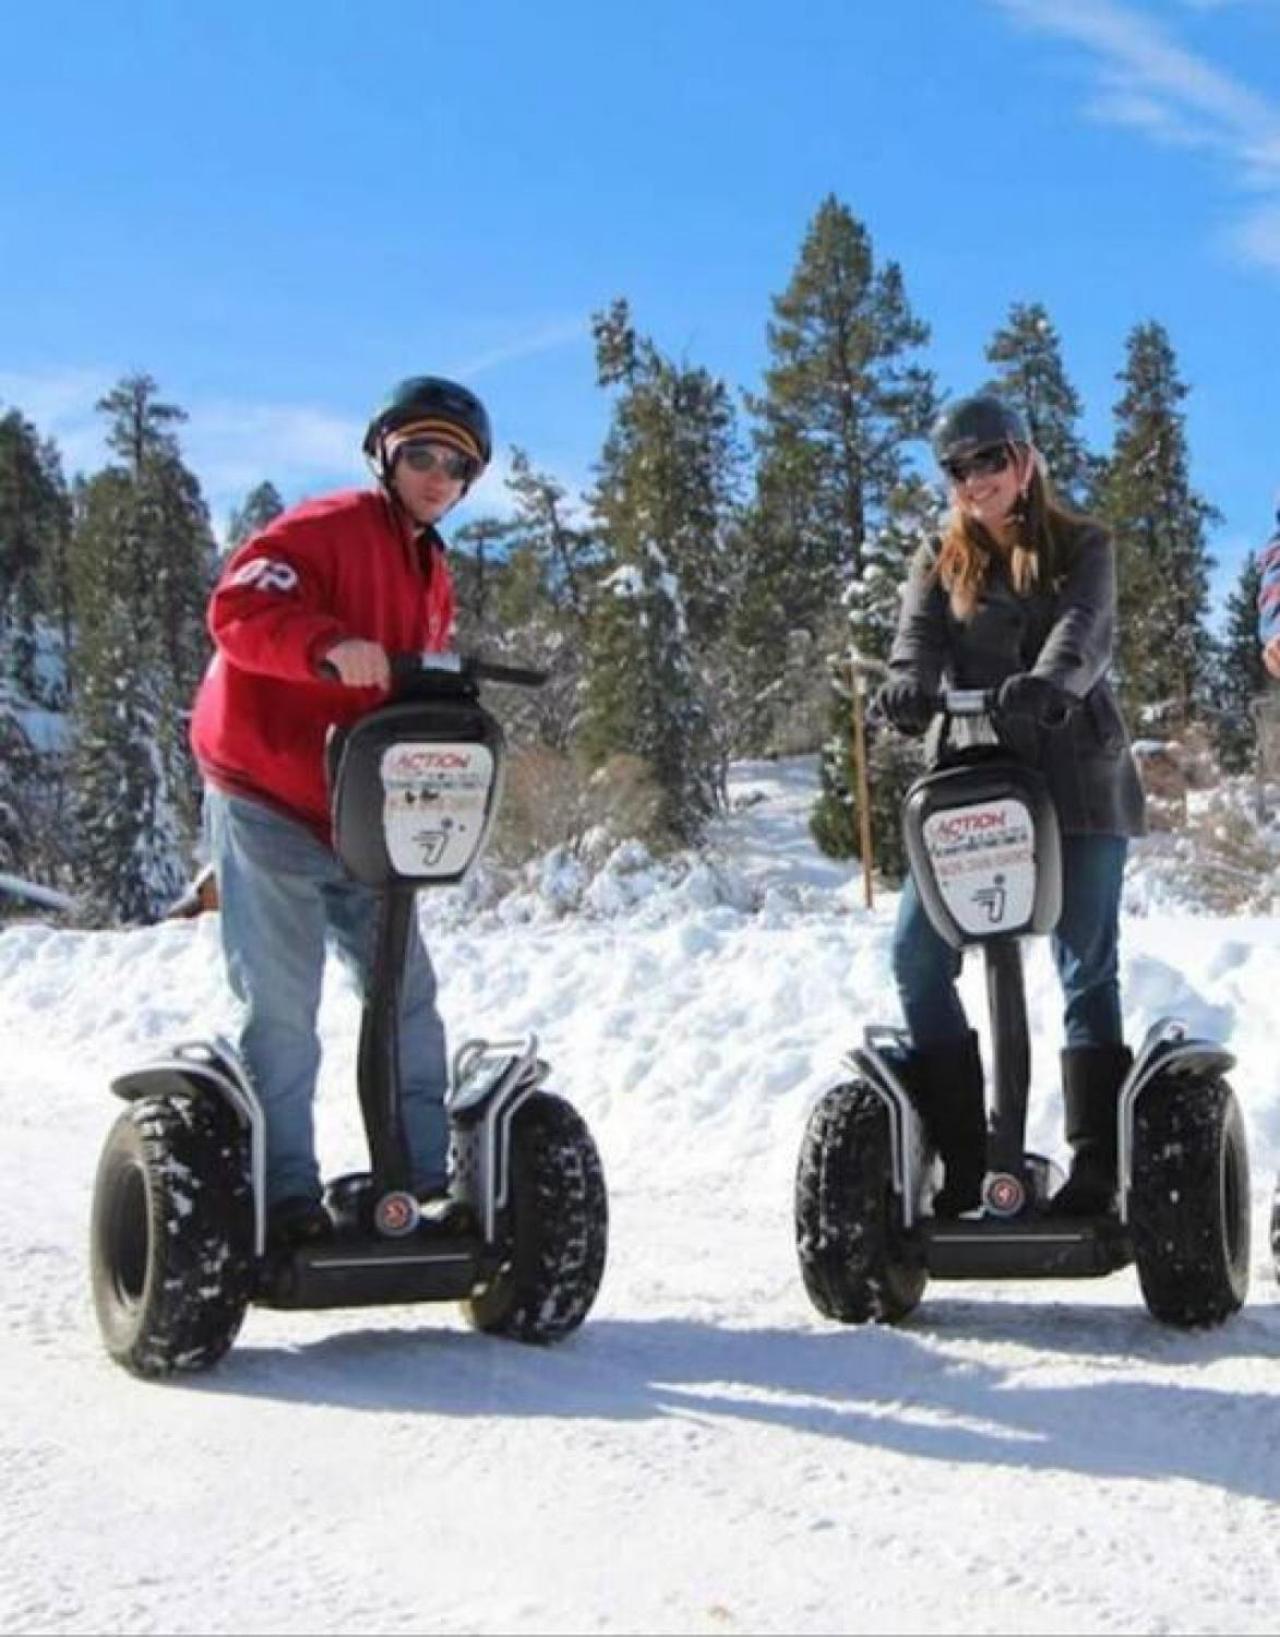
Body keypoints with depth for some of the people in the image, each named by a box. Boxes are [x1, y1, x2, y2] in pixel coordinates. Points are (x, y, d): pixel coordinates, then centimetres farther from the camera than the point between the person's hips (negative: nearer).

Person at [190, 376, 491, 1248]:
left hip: (362, 821, 8)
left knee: (408, 990, 6)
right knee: (283, 1006, -8)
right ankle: (286, 1194, 0)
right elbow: (237, 608, -20)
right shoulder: (326, 529, -7)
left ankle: (429, 1178, 12)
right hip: (267, 806, -8)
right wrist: (329, 645, -36)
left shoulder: (433, 575, 18)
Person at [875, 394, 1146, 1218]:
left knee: (1088, 970, -2)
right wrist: (909, 686, -28)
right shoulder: (940, 561, 15)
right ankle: (961, 1157, 0)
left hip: (1077, 776, -2)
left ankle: (1098, 1165, 4)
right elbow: (919, 637, -3)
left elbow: (1087, 628, -12)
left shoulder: (1082, 546, 8)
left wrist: (1051, 680, -35)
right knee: (918, 955, -7)